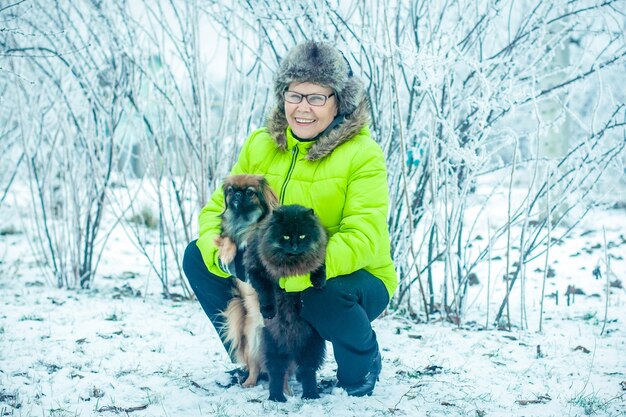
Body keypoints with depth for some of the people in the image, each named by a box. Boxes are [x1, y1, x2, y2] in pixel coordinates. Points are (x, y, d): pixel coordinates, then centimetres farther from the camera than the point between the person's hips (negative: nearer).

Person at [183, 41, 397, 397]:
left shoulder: (362, 155, -17)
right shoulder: (261, 145, -2)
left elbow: (363, 240, -28)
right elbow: (219, 208, -3)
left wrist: (293, 272, -41)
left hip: (350, 279, -4)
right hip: (273, 281, 5)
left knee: (325, 294, -38)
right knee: (198, 257, -11)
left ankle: (364, 366, -2)